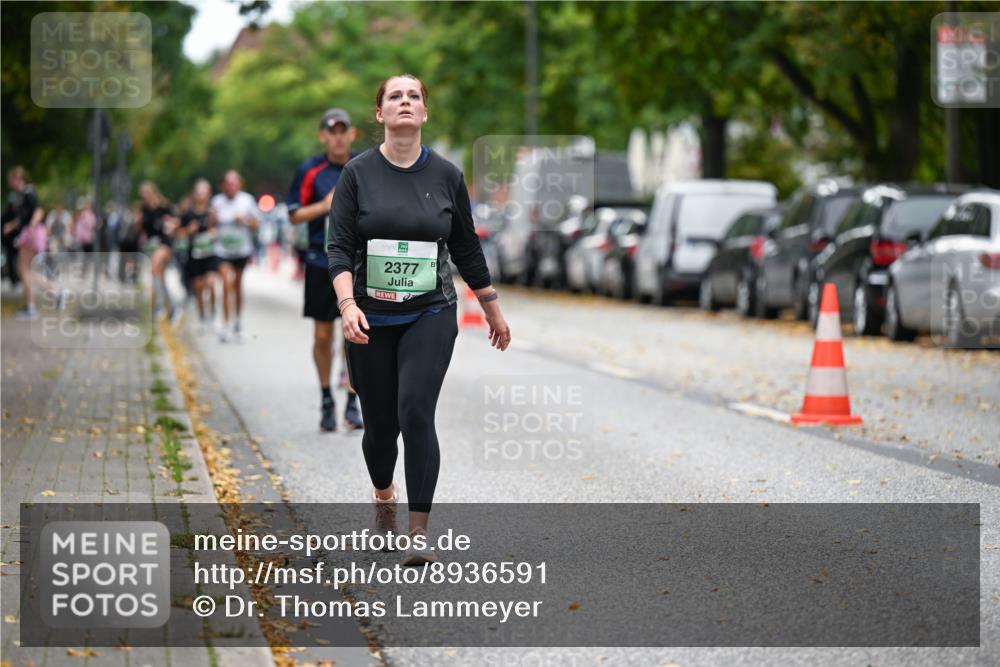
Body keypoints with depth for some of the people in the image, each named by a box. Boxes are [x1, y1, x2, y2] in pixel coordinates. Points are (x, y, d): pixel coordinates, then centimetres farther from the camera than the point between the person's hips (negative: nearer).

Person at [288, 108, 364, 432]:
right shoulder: (310, 171, -2)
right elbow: (294, 215, 0)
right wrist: (324, 206, -15)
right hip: (321, 262, 0)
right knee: (323, 335, 5)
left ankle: (352, 403, 5)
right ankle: (326, 400, 21)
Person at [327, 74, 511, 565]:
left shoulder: (445, 175, 1)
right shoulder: (358, 174, -3)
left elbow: (466, 248, 10)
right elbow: (339, 246, -7)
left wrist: (493, 310, 15)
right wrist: (347, 305, -23)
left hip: (430, 316, -1)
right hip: (371, 321, 1)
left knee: (416, 413, -17)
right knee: (380, 424, 10)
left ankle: (420, 533, -14)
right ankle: (383, 496, 42)